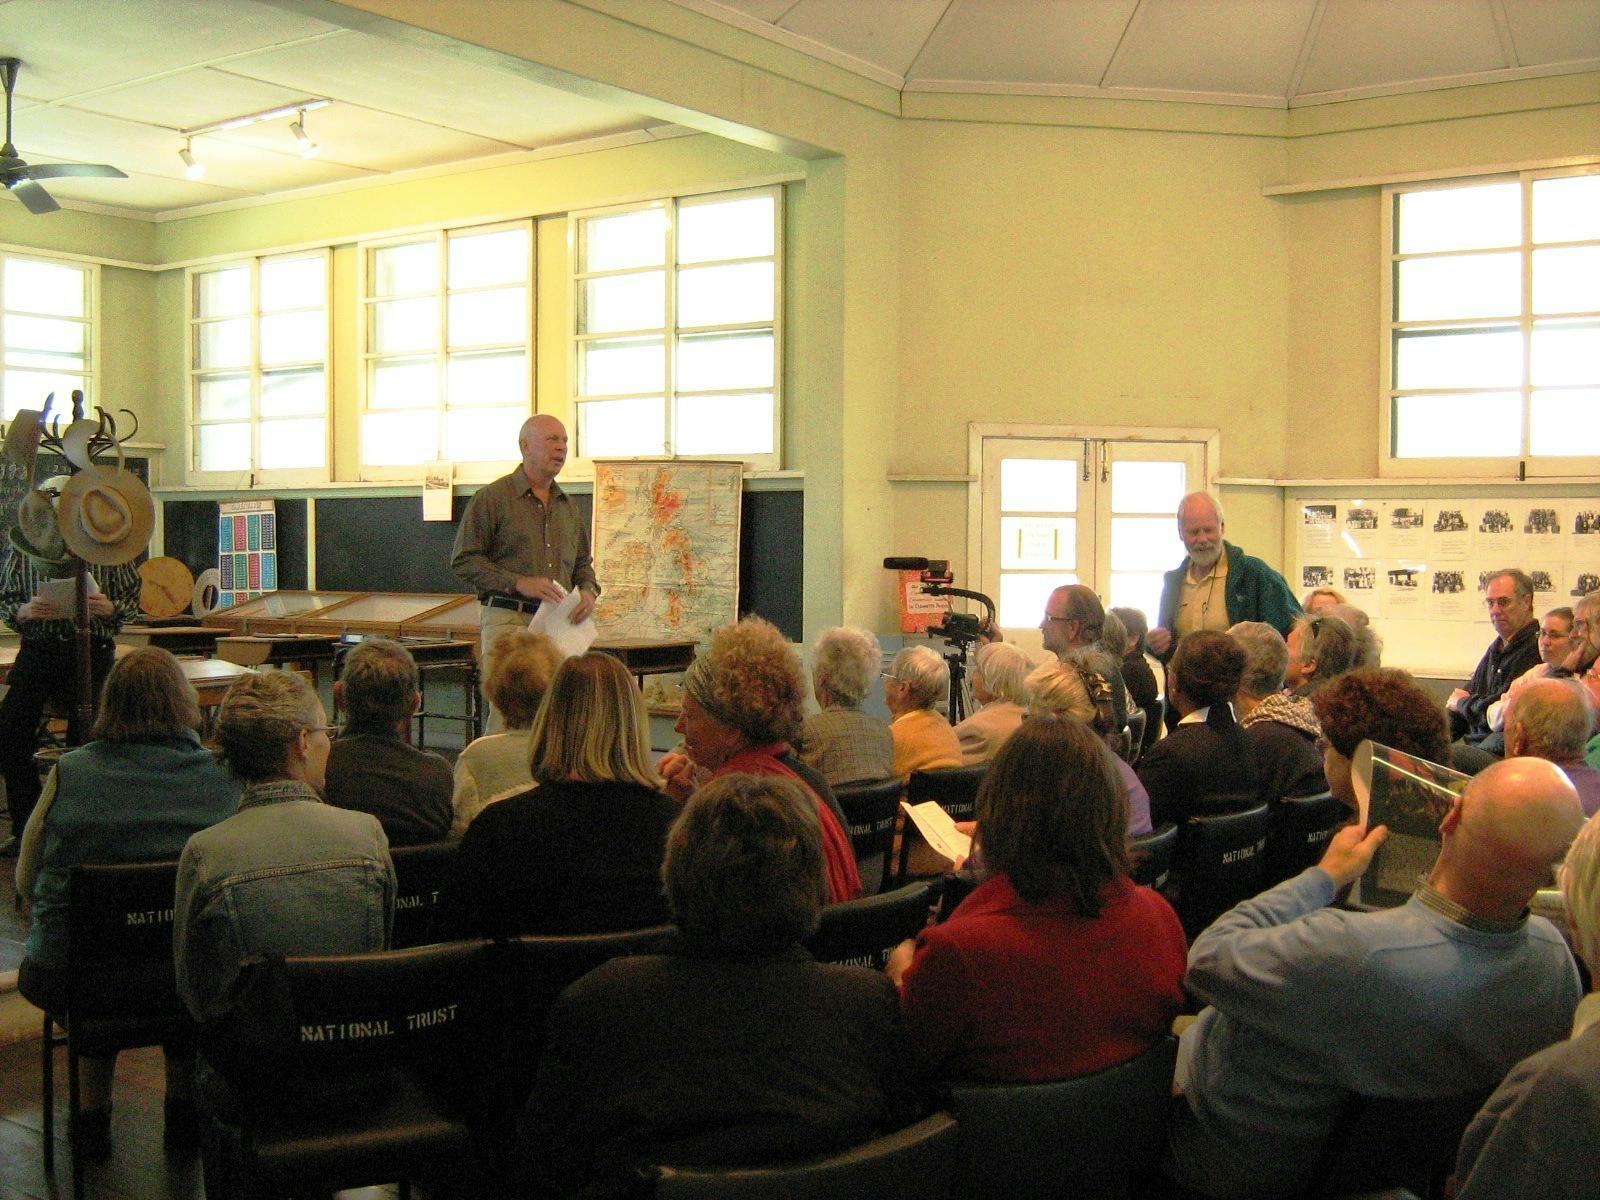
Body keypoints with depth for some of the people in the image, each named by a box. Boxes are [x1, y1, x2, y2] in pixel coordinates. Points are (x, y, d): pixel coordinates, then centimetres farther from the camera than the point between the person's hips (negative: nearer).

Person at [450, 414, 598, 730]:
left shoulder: (568, 506, 18)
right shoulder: (492, 498, -1)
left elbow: (582, 562, 27)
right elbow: (463, 561, -5)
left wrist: (588, 590, 5)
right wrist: (518, 583, -15)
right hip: (508, 620, -6)